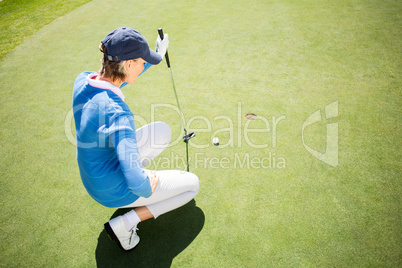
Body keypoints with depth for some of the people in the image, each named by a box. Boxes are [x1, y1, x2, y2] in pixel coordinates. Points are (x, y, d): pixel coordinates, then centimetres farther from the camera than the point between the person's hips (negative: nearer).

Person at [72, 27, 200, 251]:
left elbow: (118, 80, 11)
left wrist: (158, 56, 13)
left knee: (163, 130, 16)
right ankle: (124, 224, 3)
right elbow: (136, 182, -38)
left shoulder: (83, 80, -12)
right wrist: (147, 189, -14)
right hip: (114, 192, -8)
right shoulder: (116, 111, -37)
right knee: (192, 184, 9)